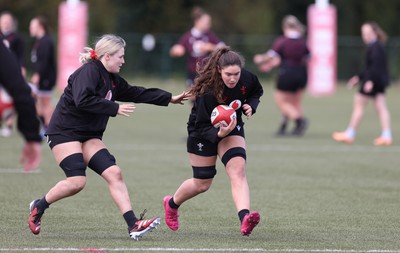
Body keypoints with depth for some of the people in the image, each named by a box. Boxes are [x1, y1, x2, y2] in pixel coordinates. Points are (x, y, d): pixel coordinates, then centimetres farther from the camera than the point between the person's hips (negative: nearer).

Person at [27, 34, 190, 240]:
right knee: (77, 181, -18)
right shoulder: (88, 72, -15)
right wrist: (115, 109, -24)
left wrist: (169, 99, 22)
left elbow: (135, 93, 22)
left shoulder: (112, 79, 13)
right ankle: (38, 207, 6)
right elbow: (82, 100, -29)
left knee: (113, 173, -7)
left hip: (89, 135, 9)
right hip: (64, 132, -9)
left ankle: (133, 225, -13)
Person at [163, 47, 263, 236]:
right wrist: (218, 134, -48)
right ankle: (172, 204, 41)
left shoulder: (247, 78, -20)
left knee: (238, 170, -22)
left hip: (232, 128, 4)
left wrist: (251, 105, -15)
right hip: (204, 131, -4)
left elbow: (257, 91, 5)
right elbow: (202, 126, -28)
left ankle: (244, 219, -37)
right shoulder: (208, 92, -36)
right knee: (202, 183, 10)